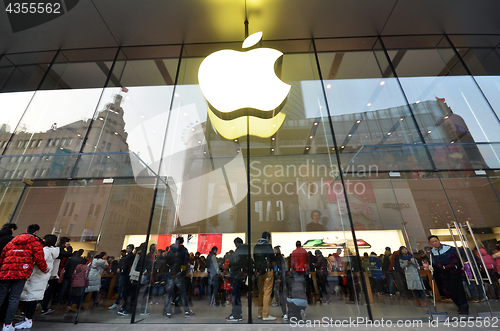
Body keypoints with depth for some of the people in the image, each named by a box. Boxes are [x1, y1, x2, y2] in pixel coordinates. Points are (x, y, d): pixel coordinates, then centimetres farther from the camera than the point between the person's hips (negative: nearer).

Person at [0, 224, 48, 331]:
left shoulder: (12, 242, 20)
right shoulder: (35, 242, 3)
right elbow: (39, 259, -2)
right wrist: (44, 269, 15)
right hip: (21, 273, -5)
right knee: (14, 299, 2)